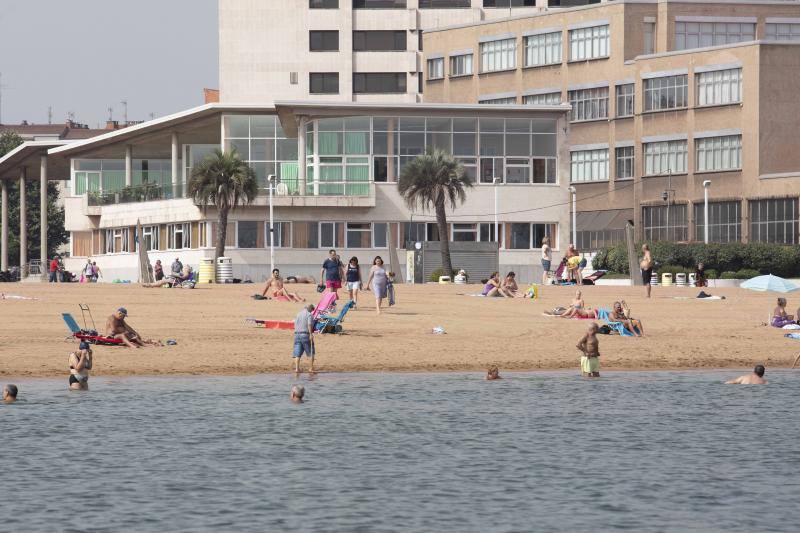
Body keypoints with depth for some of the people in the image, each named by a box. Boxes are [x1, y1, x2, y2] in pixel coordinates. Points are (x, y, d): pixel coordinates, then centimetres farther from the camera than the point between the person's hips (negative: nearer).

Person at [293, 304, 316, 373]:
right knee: (311, 353, 5)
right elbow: (309, 325, -16)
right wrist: (311, 335, -19)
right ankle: (311, 368, 4)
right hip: (305, 334, -5)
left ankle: (297, 368, -3)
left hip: (297, 334, 5)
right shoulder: (309, 315, -4)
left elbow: (295, 325, 18)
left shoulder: (298, 314, 16)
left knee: (297, 354, 4)